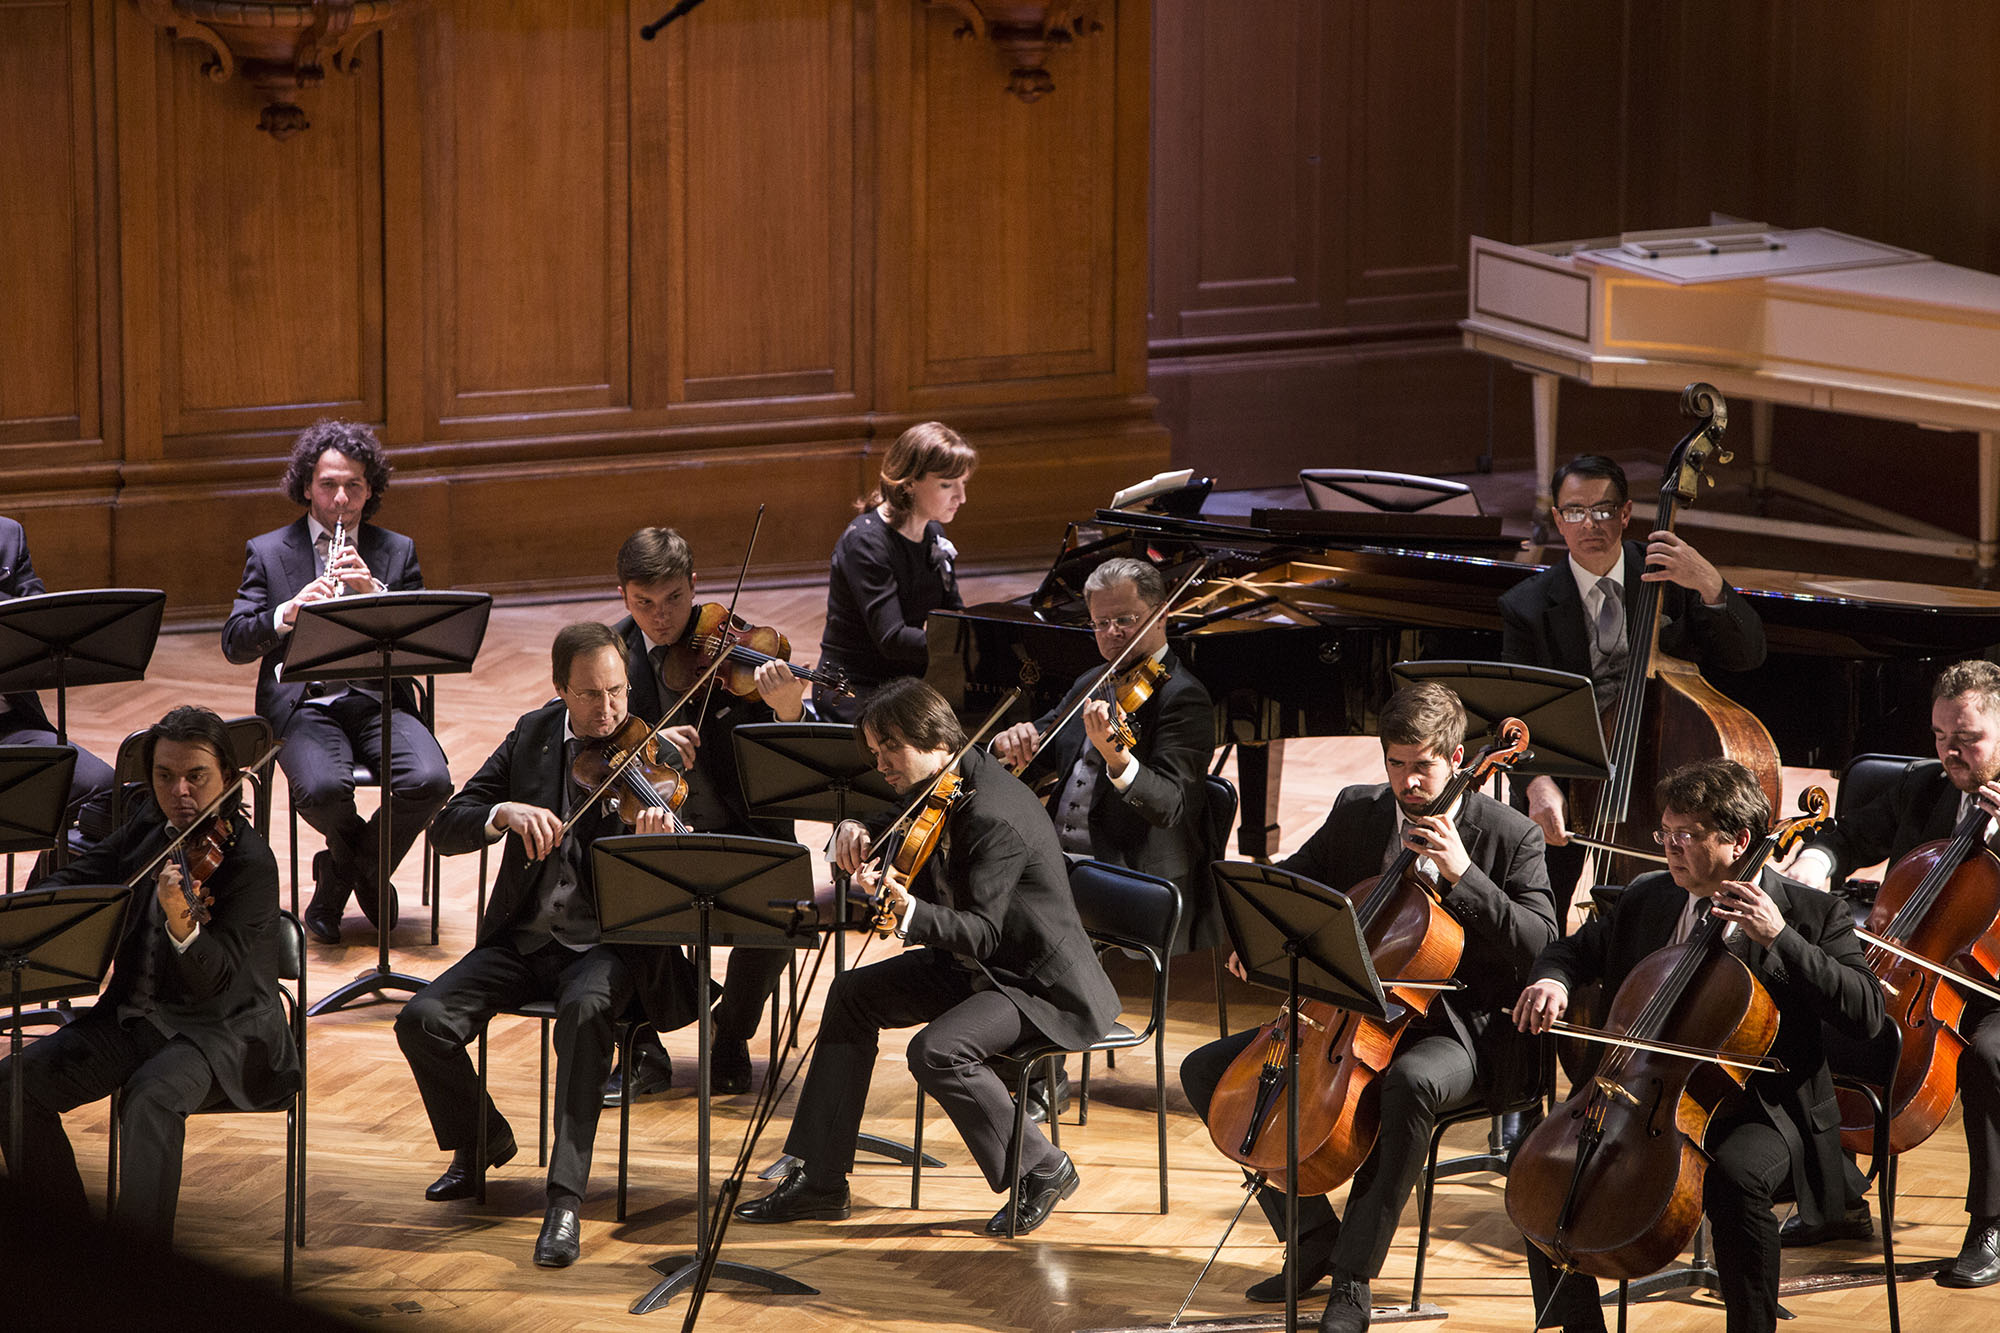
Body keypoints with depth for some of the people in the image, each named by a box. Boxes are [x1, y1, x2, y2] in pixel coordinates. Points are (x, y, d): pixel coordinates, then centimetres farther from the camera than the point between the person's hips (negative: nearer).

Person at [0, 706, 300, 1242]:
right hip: (134, 1013, 7)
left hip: (221, 1027, -7)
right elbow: (71, 880, 13)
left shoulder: (249, 861, -17)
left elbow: (213, 981, -24)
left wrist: (183, 925, -46)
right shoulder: (148, 825, 5)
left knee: (152, 1098, -37)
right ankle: (66, 1233, 0)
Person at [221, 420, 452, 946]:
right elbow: (235, 644, -2)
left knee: (429, 780, -29)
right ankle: (368, 867, 3)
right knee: (322, 789, -34)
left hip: (378, 700, 2)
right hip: (304, 703, -2)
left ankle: (341, 874, 0)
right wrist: (288, 613, -20)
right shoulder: (268, 553, 9)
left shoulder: (396, 552, 13)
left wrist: (375, 592, -14)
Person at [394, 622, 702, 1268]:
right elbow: (447, 829, 1)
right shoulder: (533, 736, 5)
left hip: (609, 947, -4)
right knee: (422, 1020, -18)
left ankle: (565, 1199, -34)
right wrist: (504, 814, -20)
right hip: (523, 941, 4)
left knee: (585, 1008, -38)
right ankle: (480, 1141, 12)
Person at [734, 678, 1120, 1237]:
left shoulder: (993, 817, -27)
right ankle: (820, 1180, 11)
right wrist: (862, 843, -7)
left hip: (1045, 985, -11)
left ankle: (1043, 1170, -9)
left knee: (937, 1050, -31)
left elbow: (982, 932, -30)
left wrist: (910, 911, -45)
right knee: (855, 994, 8)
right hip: (980, 965, 11)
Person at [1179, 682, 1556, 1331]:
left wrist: (1463, 874, -25)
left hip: (1459, 1033, -6)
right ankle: (1314, 1238, 3)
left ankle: (1352, 1279, -30)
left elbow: (1541, 948, -15)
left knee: (1409, 1082, -42)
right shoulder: (1357, 814, 7)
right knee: (1207, 1070, -4)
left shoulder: (1510, 835, -7)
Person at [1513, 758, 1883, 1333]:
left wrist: (1781, 939, -23)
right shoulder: (1646, 897, 11)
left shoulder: (1812, 914, -5)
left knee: (1734, 1178, -38)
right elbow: (1579, 949, 26)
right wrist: (1553, 980, 1)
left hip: (1763, 1113, -5)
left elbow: (1865, 1014, -16)